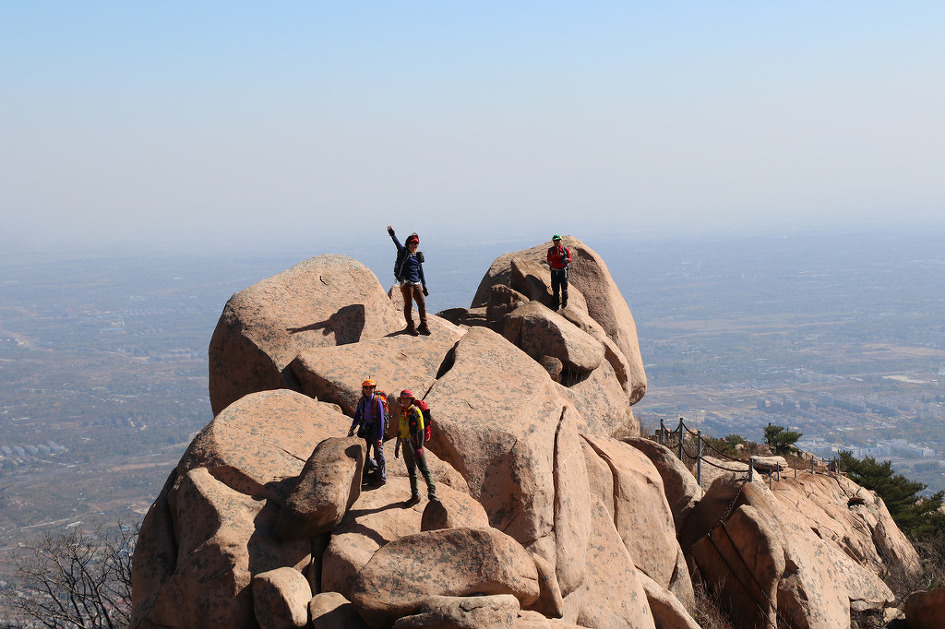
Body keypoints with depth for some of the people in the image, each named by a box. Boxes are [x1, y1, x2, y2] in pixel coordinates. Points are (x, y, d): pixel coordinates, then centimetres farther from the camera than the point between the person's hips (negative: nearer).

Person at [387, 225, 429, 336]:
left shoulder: (418, 256, 16)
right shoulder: (404, 252, 1)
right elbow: (398, 244, -19)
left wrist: (424, 286, 18)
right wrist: (393, 235, -37)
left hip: (417, 284, 5)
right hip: (406, 283, -5)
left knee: (422, 303, 3)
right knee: (409, 304, -2)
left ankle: (423, 325, 12)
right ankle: (410, 327, 7)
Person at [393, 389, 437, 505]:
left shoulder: (416, 411, -8)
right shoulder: (402, 412, 13)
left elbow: (421, 430, -12)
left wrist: (420, 447, -19)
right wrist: (397, 446, 21)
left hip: (415, 444, -7)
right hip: (406, 445, 7)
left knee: (423, 468, -13)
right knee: (411, 471, 11)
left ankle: (432, 492, -16)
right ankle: (415, 495, 17)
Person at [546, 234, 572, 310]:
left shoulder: (565, 249, 3)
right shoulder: (550, 250, 5)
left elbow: (570, 258, 1)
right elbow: (549, 259, -9)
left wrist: (566, 260, -23)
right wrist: (557, 255, -23)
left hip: (563, 271, -2)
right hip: (554, 272, 2)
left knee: (564, 289, -4)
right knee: (555, 290, 5)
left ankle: (564, 305, 1)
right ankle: (556, 306, 11)